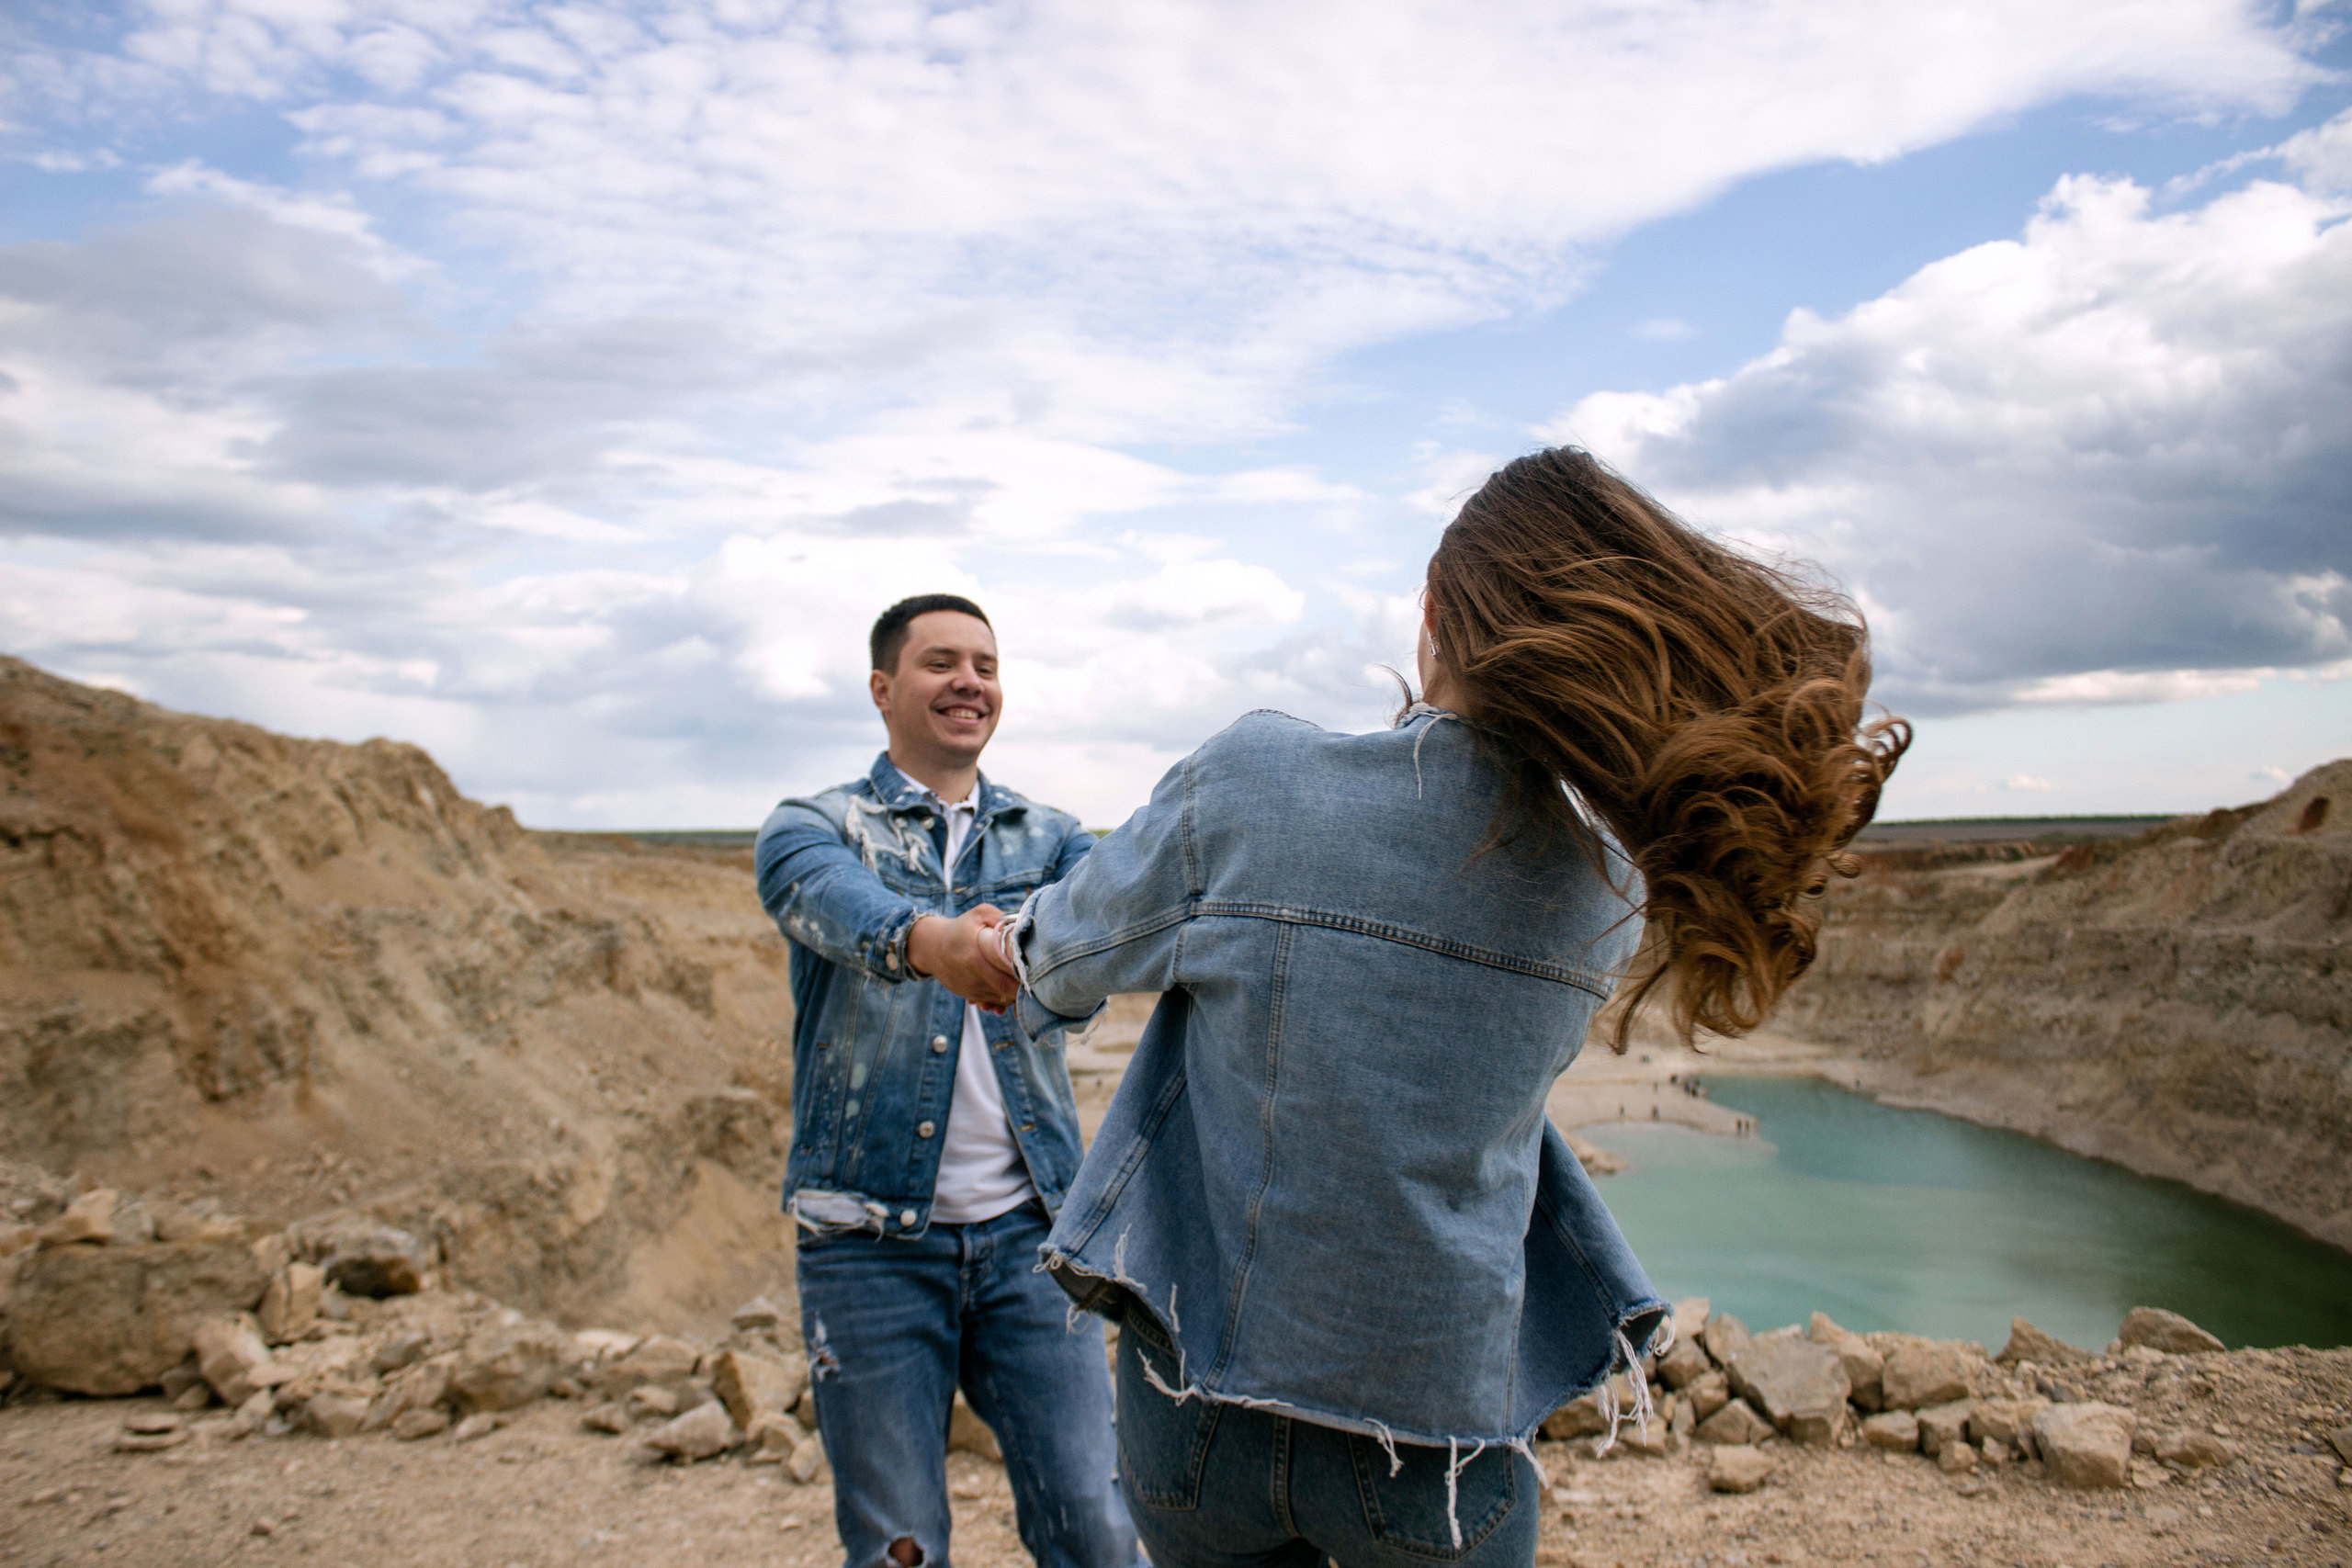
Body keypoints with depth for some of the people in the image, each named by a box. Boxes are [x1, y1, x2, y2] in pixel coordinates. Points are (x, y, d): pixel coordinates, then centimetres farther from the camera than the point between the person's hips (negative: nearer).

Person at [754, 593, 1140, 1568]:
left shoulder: (1046, 837, 12)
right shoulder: (813, 829, 2)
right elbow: (835, 900, -22)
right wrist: (926, 940, -44)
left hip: (1027, 1224, 2)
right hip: (870, 1236, -2)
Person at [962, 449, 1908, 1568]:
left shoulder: (1246, 784, -18)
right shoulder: (1611, 885, -9)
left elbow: (1070, 955, -2)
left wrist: (1016, 950, 23)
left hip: (1204, 1403, -1)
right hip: (1440, 1423, 1)